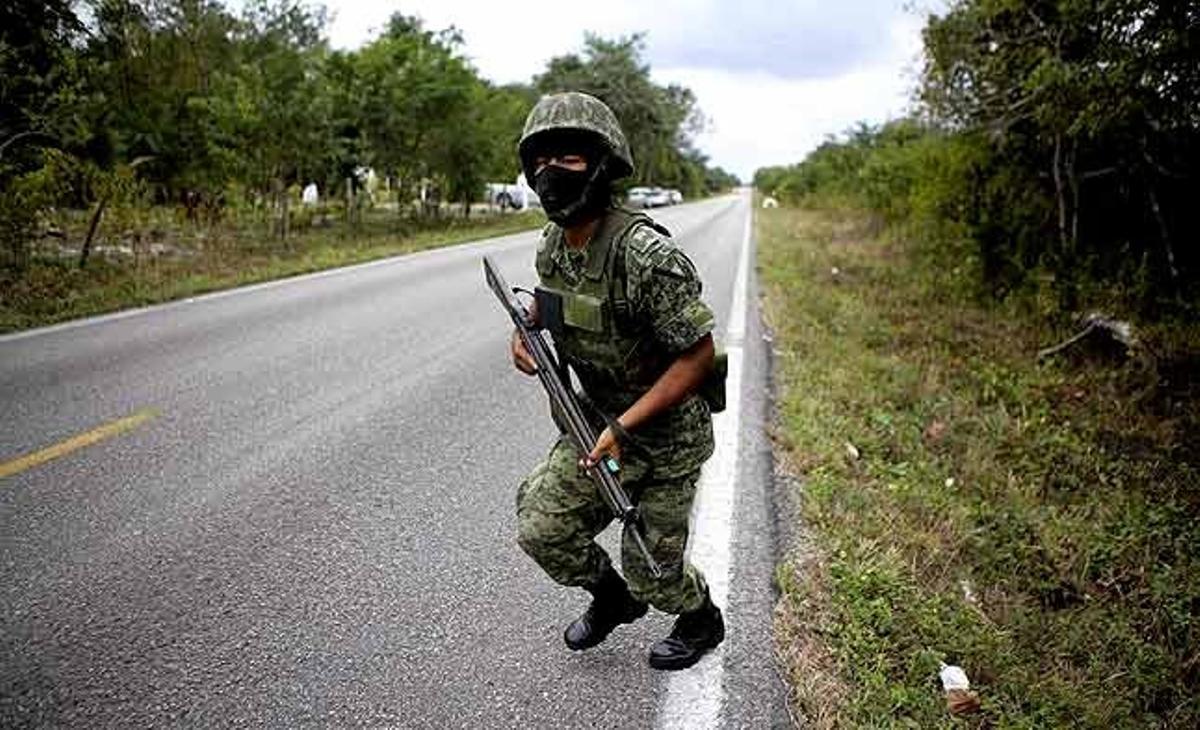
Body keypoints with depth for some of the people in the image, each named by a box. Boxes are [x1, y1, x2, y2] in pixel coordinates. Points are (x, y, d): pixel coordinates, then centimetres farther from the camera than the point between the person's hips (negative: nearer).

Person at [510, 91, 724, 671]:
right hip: (598, 421, 7)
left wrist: (625, 426, -28)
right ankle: (610, 597, 31)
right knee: (542, 528, 1)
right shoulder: (553, 244, -4)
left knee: (651, 568, 7)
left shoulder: (646, 254, -29)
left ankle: (701, 622, 42)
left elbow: (698, 355, -26)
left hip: (667, 434, -6)